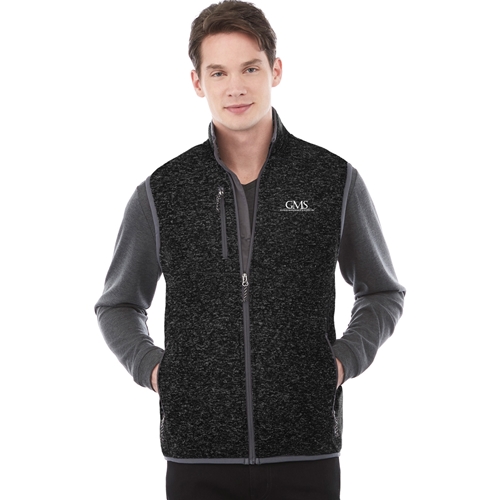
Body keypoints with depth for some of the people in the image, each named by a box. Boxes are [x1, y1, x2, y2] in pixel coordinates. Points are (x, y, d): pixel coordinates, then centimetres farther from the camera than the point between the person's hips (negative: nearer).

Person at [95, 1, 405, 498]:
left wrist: (343, 361, 1)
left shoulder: (336, 181, 2)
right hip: (199, 455, 0)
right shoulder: (160, 193, 3)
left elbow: (382, 294, 16)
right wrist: (150, 367, 1)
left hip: (305, 455, 0)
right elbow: (117, 305, 17)